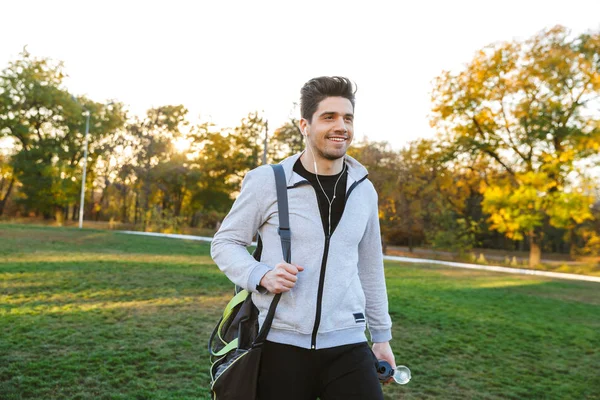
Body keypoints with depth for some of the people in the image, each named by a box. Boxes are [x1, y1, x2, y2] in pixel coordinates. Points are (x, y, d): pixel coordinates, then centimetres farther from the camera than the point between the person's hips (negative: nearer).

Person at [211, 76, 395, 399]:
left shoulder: (363, 190, 6)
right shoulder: (267, 181, -6)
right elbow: (224, 243, 1)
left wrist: (381, 335, 17)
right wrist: (261, 275, -18)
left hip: (348, 346, 3)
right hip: (281, 345, -2)